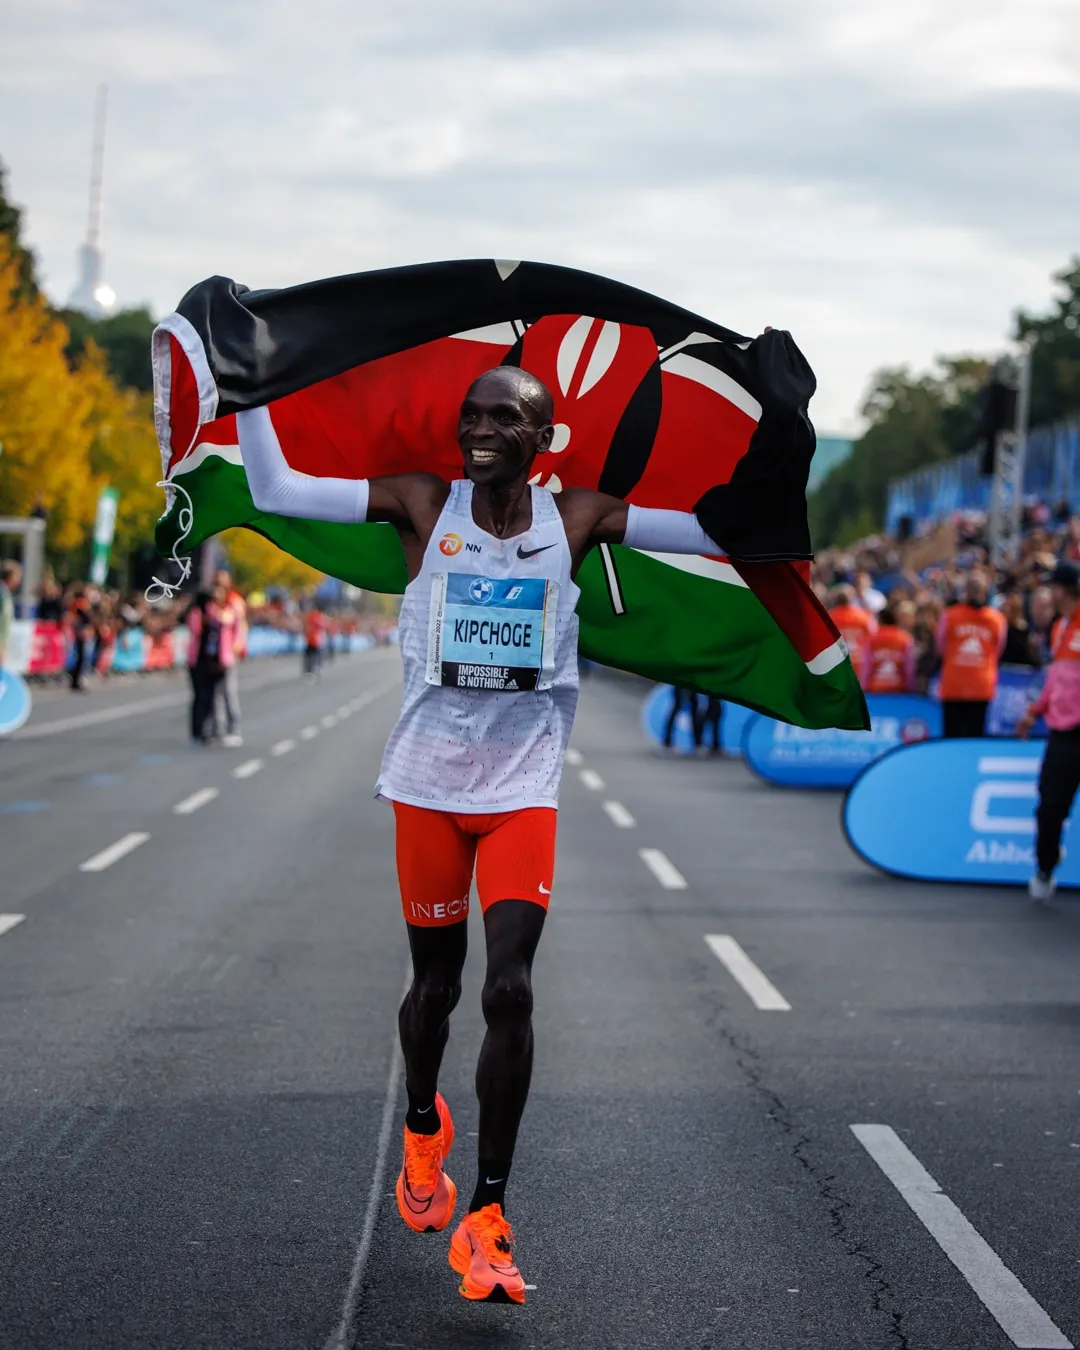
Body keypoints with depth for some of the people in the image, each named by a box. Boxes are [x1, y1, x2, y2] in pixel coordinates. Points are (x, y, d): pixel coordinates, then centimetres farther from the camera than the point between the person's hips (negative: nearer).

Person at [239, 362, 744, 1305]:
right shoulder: (423, 506, -3)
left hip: (524, 788, 0)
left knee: (509, 988, -12)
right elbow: (274, 489, -6)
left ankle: (487, 1215, -5)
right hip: (428, 783, 1)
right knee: (436, 981, 13)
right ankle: (423, 1127, 45)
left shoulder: (577, 519, -1)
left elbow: (720, 529, -2)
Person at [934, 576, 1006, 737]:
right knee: (976, 734, 3)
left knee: (952, 734, 2)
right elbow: (998, 651, 13)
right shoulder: (998, 619, 0)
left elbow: (940, 647, 10)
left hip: (953, 684, -1)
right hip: (983, 686, 1)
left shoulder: (949, 615, -4)